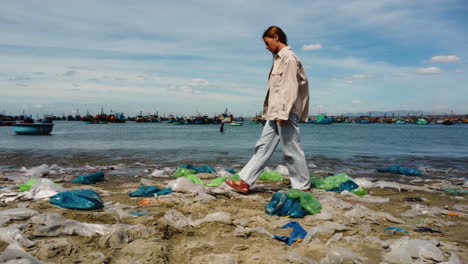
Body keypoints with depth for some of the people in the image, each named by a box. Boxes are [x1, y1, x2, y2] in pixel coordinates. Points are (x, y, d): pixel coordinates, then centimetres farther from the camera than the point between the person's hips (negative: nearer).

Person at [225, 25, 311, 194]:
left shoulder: (289, 57, -8)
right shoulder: (278, 59, 19)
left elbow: (290, 87, -16)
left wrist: (284, 113, -21)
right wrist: (270, 112, 17)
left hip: (285, 113, -9)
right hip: (275, 113, 9)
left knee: (292, 151, -2)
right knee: (263, 147, 6)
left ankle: (304, 187, 11)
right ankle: (245, 182, 8)